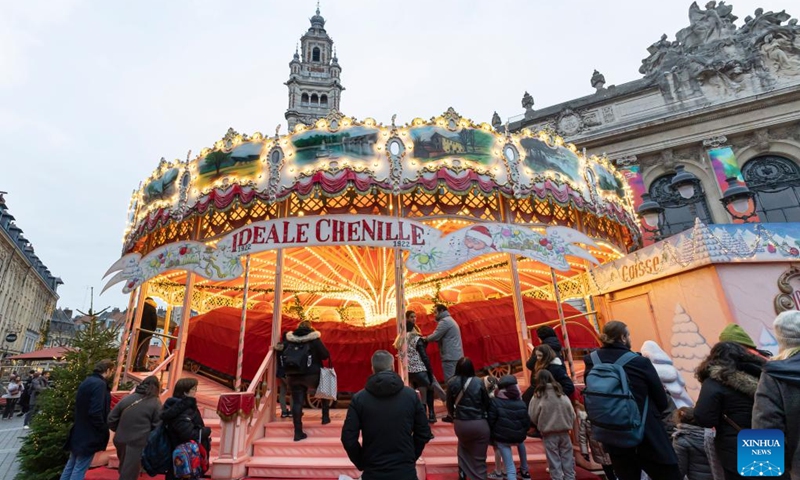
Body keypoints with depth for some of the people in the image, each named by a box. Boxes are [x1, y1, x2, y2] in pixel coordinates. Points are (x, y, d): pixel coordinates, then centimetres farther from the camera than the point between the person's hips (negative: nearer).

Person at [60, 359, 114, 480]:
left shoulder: (87, 382, 9)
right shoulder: (99, 384, -22)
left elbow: (84, 407, 16)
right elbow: (96, 412, -26)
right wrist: (103, 431, -13)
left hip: (79, 431, 10)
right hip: (89, 434, -9)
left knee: (71, 465, 19)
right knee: (79, 469, -1)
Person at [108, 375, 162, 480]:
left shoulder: (127, 398, 6)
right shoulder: (155, 403, -7)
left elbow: (111, 419, 7)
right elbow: (158, 427, -9)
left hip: (121, 441, 5)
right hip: (138, 443, -5)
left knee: (124, 470, 26)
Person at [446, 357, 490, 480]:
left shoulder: (451, 382, -8)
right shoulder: (478, 382, -11)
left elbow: (449, 405, 2)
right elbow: (487, 403, -2)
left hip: (460, 424, 2)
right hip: (479, 424, -2)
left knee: (463, 446, 32)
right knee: (479, 459, 11)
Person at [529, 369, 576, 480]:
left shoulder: (538, 396, -9)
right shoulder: (563, 395, -1)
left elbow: (533, 417, -5)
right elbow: (572, 415, 4)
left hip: (549, 433, -3)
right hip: (564, 432, 3)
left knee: (554, 461, 5)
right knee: (567, 459, 14)